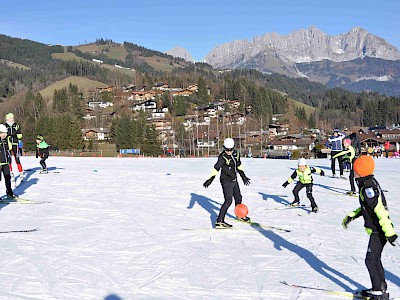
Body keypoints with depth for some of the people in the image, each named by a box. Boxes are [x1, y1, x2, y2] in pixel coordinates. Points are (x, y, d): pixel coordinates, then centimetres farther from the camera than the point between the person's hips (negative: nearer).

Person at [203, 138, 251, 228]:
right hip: (226, 181, -8)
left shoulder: (236, 154, 1)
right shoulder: (222, 157, -22)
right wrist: (210, 180, -43)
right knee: (228, 201, -16)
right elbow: (216, 168, -32)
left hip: (234, 180, 8)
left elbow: (239, 166, 15)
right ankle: (219, 221, -17)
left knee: (238, 198, 22)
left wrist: (243, 177, 21)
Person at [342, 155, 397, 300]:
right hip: (377, 230, 10)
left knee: (371, 260, -2)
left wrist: (389, 232, -27)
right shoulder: (368, 183, 9)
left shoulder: (368, 187, -22)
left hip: (378, 231, -10)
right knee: (375, 260, 18)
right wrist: (352, 216, 22)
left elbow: (380, 210, -26)